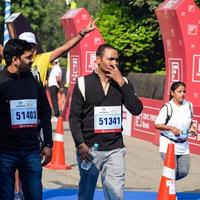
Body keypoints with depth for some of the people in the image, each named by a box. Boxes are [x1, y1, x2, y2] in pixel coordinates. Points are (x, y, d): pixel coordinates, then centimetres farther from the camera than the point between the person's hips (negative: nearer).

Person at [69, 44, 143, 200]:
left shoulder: (122, 83, 7)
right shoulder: (84, 83, -1)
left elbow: (137, 109, -4)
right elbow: (74, 117, -2)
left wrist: (121, 82, -9)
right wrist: (80, 144, -14)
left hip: (115, 149, 2)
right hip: (89, 149, -1)